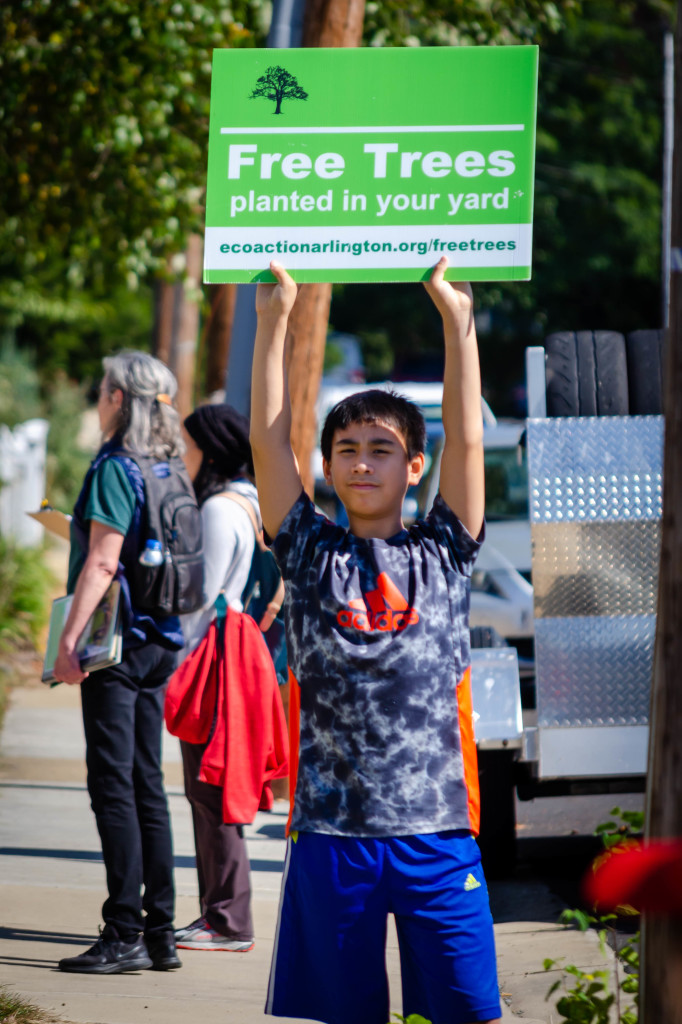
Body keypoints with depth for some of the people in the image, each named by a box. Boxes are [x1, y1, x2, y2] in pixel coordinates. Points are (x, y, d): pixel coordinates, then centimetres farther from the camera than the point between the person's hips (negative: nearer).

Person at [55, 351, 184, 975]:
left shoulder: (115, 467, -11)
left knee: (113, 784, -6)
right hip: (162, 642, 8)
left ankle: (125, 934, -8)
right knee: (147, 784, 11)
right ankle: (160, 933, 12)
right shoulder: (169, 472, 12)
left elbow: (103, 562, -17)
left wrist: (70, 639, -17)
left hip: (120, 640, -8)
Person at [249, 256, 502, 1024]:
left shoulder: (442, 556, 8)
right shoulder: (311, 556, 8)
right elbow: (268, 441, 3)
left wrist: (455, 318, 0)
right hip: (330, 831, 0)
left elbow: (466, 440, 3)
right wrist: (274, 320, 0)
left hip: (436, 832, 0)